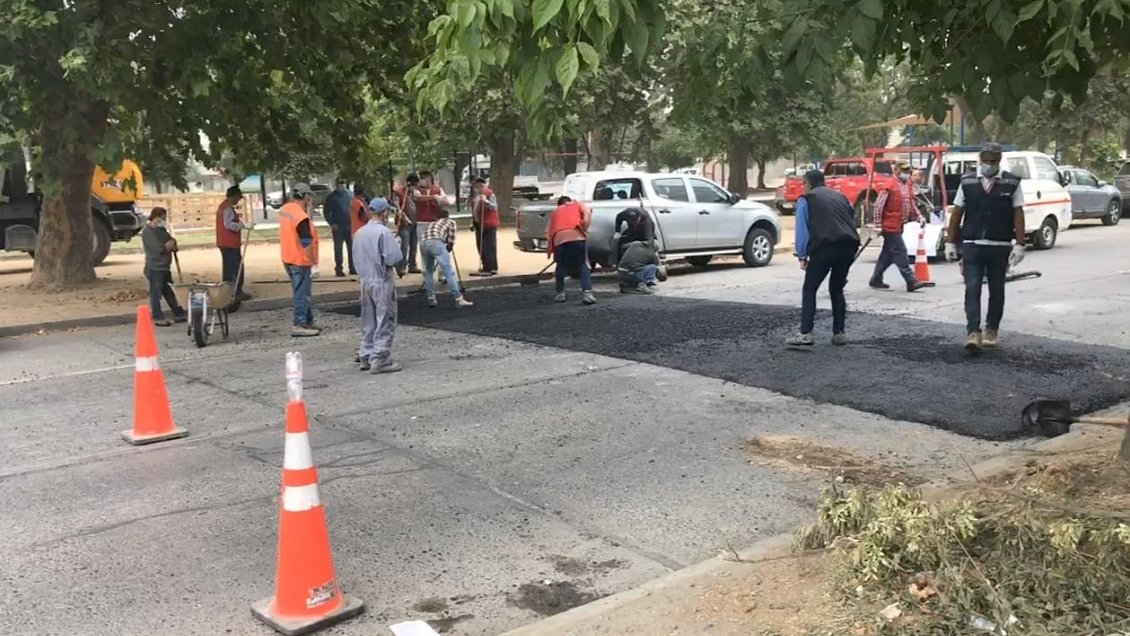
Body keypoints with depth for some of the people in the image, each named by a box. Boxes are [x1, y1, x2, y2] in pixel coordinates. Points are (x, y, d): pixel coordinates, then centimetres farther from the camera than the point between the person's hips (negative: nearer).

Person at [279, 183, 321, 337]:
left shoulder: (284, 210, 5)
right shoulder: (301, 217, -22)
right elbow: (306, 243, -23)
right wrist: (314, 262, -17)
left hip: (288, 259, 9)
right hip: (300, 261, -9)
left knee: (302, 292, 17)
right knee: (302, 294, -1)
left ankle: (308, 321, 25)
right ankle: (299, 325, 3)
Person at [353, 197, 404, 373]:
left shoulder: (359, 233, 7)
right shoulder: (384, 232, -15)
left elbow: (356, 257, 12)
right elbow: (393, 259, -20)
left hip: (364, 281, 7)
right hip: (382, 281, -7)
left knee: (368, 321, 15)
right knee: (385, 322, -1)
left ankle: (366, 357, 20)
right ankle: (379, 360, -2)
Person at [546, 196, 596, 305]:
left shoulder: (555, 211, 34)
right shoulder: (577, 204, 30)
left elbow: (548, 232, 27)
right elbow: (587, 211, 7)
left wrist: (549, 249, 31)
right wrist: (585, 229, 8)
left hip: (559, 238, 2)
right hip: (577, 235, -2)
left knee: (561, 266, 21)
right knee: (583, 265, 6)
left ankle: (560, 293, 22)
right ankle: (587, 293, -9)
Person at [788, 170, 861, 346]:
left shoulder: (805, 200, 12)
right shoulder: (840, 197, 27)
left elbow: (801, 229, 6)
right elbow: (852, 220, 23)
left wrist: (802, 255, 10)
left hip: (825, 246, -5)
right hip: (850, 244, 5)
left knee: (809, 290, 4)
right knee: (837, 289, 19)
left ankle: (805, 334, -5)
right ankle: (839, 333, 17)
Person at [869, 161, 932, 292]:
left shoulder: (907, 186, 12)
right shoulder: (889, 187, -11)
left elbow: (911, 205, 21)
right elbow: (878, 205, -13)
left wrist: (919, 217, 6)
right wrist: (878, 225, -15)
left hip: (899, 226, 9)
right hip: (891, 226, -9)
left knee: (888, 254, 12)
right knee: (900, 252, -9)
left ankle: (876, 280, 20)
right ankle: (911, 281, -9)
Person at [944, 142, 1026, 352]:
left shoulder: (1012, 183, 2)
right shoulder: (967, 183, 6)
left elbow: (1018, 215, -2)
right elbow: (956, 214, 7)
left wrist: (1019, 244, -9)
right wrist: (950, 242, 3)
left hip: (1000, 247, 0)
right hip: (972, 246, 0)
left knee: (996, 290, 10)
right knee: (972, 289, -9)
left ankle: (992, 330, 24)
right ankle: (973, 332, -12)